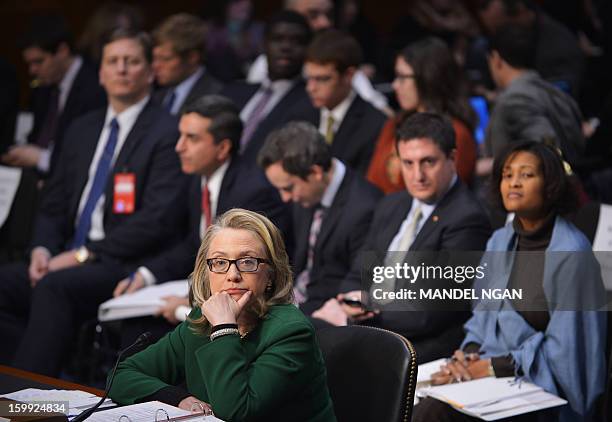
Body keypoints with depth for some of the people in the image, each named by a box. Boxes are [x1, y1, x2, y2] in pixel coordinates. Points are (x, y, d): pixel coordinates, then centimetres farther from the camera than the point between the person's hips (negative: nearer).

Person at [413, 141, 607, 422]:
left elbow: (563, 348, -12)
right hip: (489, 369, 6)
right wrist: (468, 355, -4)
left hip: (541, 387, -6)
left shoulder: (570, 253, -12)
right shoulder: (499, 241, 11)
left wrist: (494, 366, -13)